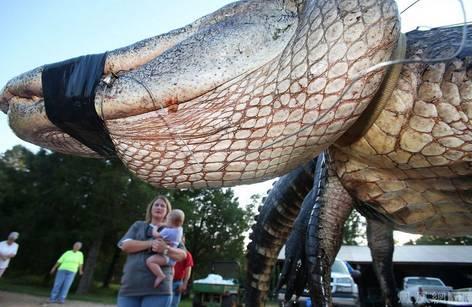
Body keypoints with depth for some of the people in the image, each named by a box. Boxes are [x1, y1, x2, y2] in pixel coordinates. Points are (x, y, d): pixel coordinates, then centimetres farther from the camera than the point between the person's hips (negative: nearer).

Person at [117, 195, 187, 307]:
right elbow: (125, 245, 1)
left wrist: (165, 249, -17)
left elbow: (182, 254, 3)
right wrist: (150, 243, -12)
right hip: (130, 286, 1)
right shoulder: (138, 225, 16)